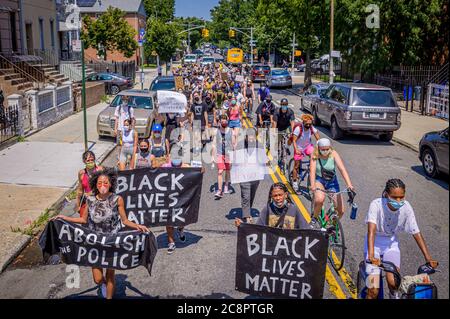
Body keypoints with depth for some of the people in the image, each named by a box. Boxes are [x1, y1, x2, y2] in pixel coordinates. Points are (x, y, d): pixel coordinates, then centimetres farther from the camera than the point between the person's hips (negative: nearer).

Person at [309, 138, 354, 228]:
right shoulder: (315, 155, -16)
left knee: (341, 211, -4)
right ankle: (314, 219, -7)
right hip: (319, 180, -2)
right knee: (320, 199, -35)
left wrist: (349, 185, -37)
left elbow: (342, 169, -25)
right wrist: (312, 186, -44)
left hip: (332, 181, 2)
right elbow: (312, 171, -27)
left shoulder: (334, 154, -15)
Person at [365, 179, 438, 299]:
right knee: (374, 291, -13)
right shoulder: (376, 204, -26)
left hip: (391, 243, 2)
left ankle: (394, 295, 13)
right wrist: (371, 255, -48)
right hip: (374, 243, -2)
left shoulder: (406, 207, -17)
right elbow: (371, 230, -36)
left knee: (393, 282, -20)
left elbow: (416, 233, -13)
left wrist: (428, 258, -19)